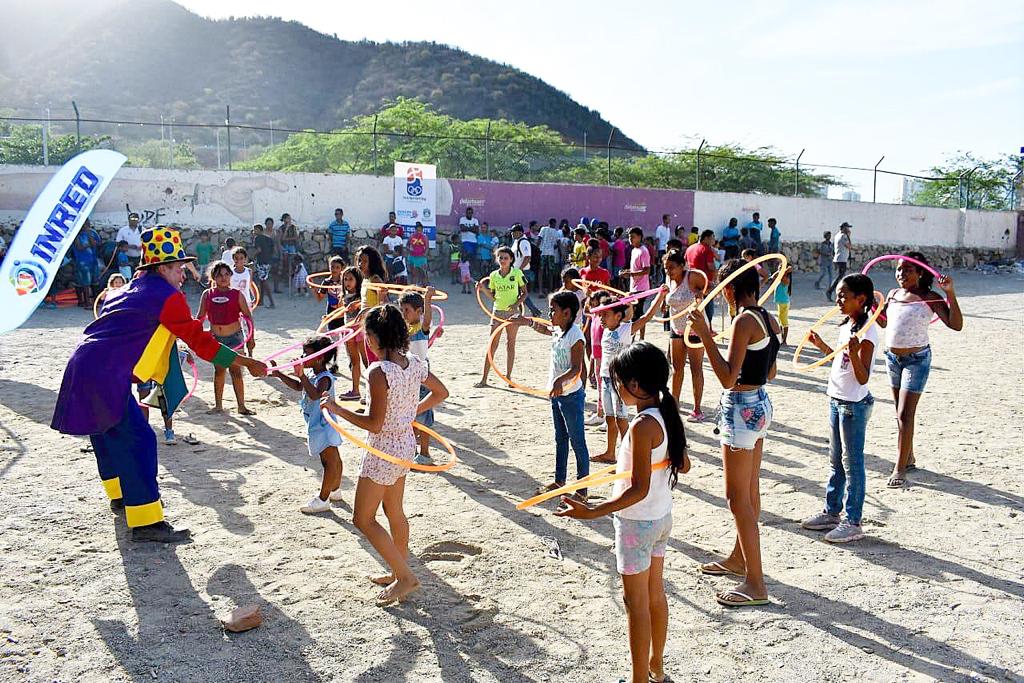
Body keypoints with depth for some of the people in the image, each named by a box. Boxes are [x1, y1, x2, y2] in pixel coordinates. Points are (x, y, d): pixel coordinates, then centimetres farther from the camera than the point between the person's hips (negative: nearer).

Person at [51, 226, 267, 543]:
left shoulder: (129, 290, 21)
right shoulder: (167, 296, -7)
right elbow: (200, 341, -9)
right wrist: (246, 363, -6)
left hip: (83, 368, 10)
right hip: (105, 376, -10)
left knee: (110, 435, 24)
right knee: (138, 440, -10)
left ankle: (120, 496, 42)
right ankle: (146, 522, -11)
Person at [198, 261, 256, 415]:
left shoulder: (236, 294, -5)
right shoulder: (207, 295, 1)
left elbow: (248, 316, -3)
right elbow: (200, 317, 8)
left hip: (234, 336, -2)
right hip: (215, 338, 2)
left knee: (235, 371, -1)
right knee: (219, 371, 10)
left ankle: (241, 406, 5)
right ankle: (218, 405, 19)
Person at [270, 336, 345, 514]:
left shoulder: (325, 378, -24)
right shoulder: (312, 374, 5)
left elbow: (315, 394, -42)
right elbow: (298, 386, 20)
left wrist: (302, 376, -47)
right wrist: (279, 375, 12)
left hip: (323, 425, -10)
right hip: (318, 424, 10)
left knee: (330, 461, -1)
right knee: (333, 459, 21)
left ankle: (323, 500, 3)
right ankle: (335, 491, 35)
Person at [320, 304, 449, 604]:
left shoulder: (379, 372, -25)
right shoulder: (414, 363, -1)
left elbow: (374, 424, -24)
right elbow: (441, 392, 13)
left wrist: (338, 409, -15)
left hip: (383, 451, -8)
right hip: (406, 444, 8)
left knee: (362, 519, 5)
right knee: (394, 512, 22)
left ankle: (405, 576, 6)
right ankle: (400, 572, 36)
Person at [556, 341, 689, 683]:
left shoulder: (642, 426, -26)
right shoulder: (666, 415, -1)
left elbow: (639, 490, -28)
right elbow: (683, 465, 10)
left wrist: (592, 512, -31)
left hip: (637, 523, -9)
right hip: (662, 517, 9)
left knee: (636, 602, 6)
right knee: (655, 594, 21)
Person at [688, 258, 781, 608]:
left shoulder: (744, 321, -20)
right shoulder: (768, 319, 6)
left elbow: (728, 377, -25)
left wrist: (705, 334, -24)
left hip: (742, 409, -10)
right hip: (760, 403, 10)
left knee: (738, 497, -2)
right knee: (750, 490, 21)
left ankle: (756, 584, 4)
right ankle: (740, 558, 37)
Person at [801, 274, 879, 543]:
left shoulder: (867, 332, -19)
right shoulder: (847, 326, 8)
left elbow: (862, 377, -23)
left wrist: (855, 352, -38)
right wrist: (822, 345, 20)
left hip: (854, 405, -9)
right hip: (837, 401, 9)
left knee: (852, 463, 0)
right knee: (836, 461, 17)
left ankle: (853, 523, 10)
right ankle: (831, 512, 29)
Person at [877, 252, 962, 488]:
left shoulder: (929, 298, -11)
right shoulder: (893, 294, 5)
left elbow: (956, 325, -19)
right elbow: (883, 322, 19)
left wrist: (950, 293, -27)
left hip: (916, 360, -6)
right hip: (892, 357, 6)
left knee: (905, 414, -7)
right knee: (901, 413, 15)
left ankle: (899, 468, 0)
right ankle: (909, 458, 30)